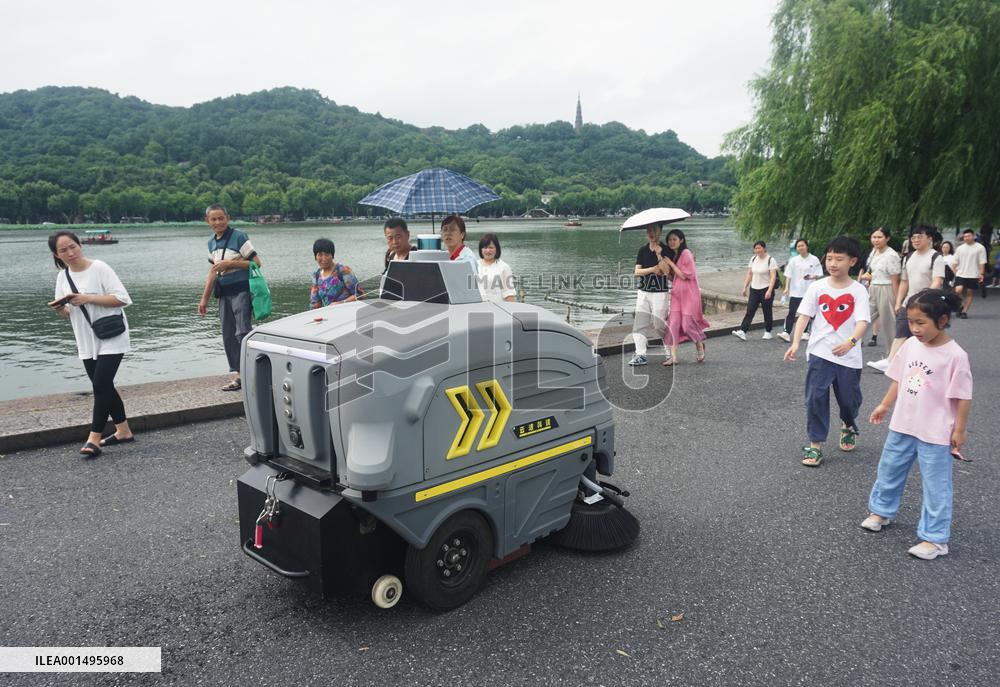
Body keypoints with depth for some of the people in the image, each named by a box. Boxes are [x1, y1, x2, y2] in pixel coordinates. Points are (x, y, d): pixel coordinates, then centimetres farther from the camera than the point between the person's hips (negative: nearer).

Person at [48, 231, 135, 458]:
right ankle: (123, 431, 24)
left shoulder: (99, 268, -11)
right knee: (103, 387, 12)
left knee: (100, 385, -11)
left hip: (111, 339, -7)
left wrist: (87, 298, -22)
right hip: (87, 342, 7)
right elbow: (69, 313, 14)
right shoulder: (62, 277, 7)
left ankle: (94, 439, -7)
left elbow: (122, 298, -17)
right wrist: (59, 308, -8)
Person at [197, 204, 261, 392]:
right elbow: (213, 271, 20)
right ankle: (239, 374, 14)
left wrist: (230, 263, -17)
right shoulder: (212, 242, 13)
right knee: (228, 336, 7)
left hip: (241, 290, -7)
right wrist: (205, 298, 19)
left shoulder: (239, 237, -8)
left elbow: (256, 263, -11)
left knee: (242, 332, -15)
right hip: (224, 293, 7)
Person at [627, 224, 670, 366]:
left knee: (658, 324, -3)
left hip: (660, 292, -4)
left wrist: (659, 255, -23)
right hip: (643, 291, 4)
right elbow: (637, 271, 3)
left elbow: (665, 271, -15)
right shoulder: (643, 250, 9)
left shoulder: (666, 250, -4)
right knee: (639, 323, -3)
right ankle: (640, 354, 0)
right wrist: (652, 269, -10)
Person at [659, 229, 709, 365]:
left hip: (689, 293, -7)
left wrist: (671, 263, -13)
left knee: (688, 322, -4)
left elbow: (684, 275, -16)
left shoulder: (686, 253, -10)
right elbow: (672, 277, 12)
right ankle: (673, 356, -6)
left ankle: (700, 346, 25)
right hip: (677, 293, 7)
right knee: (673, 323, -5)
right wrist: (666, 267, -6)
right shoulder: (672, 255, 14)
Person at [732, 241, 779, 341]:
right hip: (754, 289, 5)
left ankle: (768, 332, 19)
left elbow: (773, 276, -14)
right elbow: (749, 274, 16)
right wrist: (744, 287, 10)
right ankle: (742, 332, -13)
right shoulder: (753, 259, 10)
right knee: (749, 311, -4)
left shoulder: (771, 260, -8)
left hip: (766, 289, -5)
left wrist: (769, 291, -23)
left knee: (767, 312, 5)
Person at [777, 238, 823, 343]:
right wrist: (787, 288, -5)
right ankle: (786, 333, -11)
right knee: (791, 312, -7)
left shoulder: (814, 260, -1)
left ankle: (805, 333, 21)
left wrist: (811, 277, -19)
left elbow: (819, 274, 1)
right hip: (795, 291, 0)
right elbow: (788, 275, 3)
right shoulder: (794, 260, 2)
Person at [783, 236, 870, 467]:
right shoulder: (817, 287, -2)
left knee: (849, 398, 14)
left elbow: (862, 321, -16)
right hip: (820, 353, 0)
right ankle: (815, 444, 6)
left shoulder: (858, 290, -6)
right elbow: (804, 315, -6)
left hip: (849, 355, 0)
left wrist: (851, 342, -35)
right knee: (816, 397, -5)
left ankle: (848, 426, 47)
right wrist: (795, 343, -18)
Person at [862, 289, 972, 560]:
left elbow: (963, 396, -13)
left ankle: (935, 538, 17)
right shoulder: (910, 345, -1)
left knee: (936, 485, 5)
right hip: (902, 426, 6)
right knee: (889, 470, 20)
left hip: (936, 433, -6)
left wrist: (959, 430, -10)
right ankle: (881, 511, 41)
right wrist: (884, 406, 13)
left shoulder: (954, 355, -18)